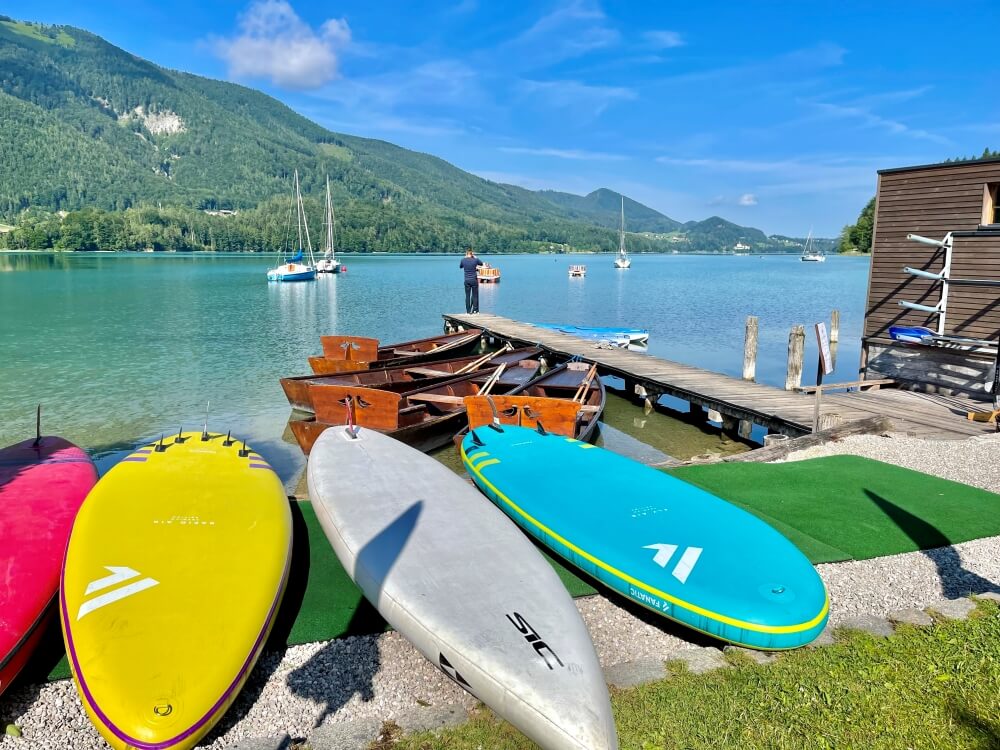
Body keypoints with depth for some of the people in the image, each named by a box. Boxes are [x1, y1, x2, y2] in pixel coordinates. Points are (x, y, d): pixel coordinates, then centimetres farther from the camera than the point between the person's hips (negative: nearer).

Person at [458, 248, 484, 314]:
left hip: (467, 280, 1)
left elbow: (460, 267, 18)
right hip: (474, 280, -1)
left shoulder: (463, 260, -3)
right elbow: (481, 264, 15)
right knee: (475, 295, 6)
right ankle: (475, 309, 4)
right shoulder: (475, 260, -6)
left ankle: (468, 310, 5)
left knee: (467, 296, 6)